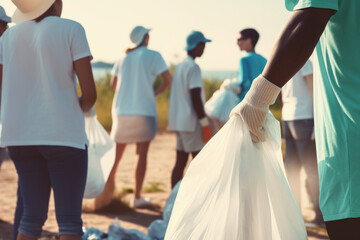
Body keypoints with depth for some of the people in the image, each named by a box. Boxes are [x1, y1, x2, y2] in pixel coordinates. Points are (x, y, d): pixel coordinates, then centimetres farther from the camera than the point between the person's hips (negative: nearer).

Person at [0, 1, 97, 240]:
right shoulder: (70, 30, -6)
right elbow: (89, 94, -10)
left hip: (20, 137, 5)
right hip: (64, 135, -5)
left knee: (33, 215, 12)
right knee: (70, 220, -1)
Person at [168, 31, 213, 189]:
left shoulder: (179, 67, 16)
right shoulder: (193, 68, -13)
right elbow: (196, 98, -19)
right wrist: (205, 125, -17)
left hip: (178, 121, 9)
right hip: (191, 122, -9)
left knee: (181, 161, 9)